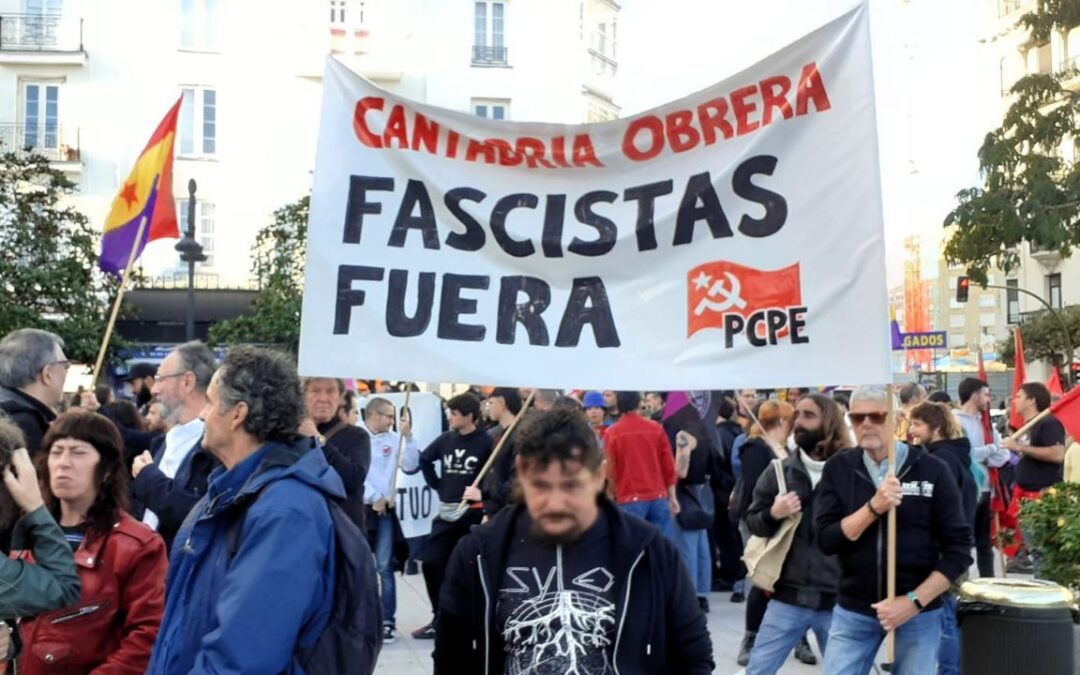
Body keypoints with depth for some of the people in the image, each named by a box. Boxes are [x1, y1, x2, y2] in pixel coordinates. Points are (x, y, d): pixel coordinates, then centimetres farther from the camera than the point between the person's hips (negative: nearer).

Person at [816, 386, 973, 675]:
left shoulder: (932, 470, -6)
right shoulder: (839, 468, 0)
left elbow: (958, 549, -6)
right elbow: (826, 540, -8)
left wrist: (914, 601, -14)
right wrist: (873, 507, -22)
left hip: (918, 613, -1)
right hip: (853, 611, 1)